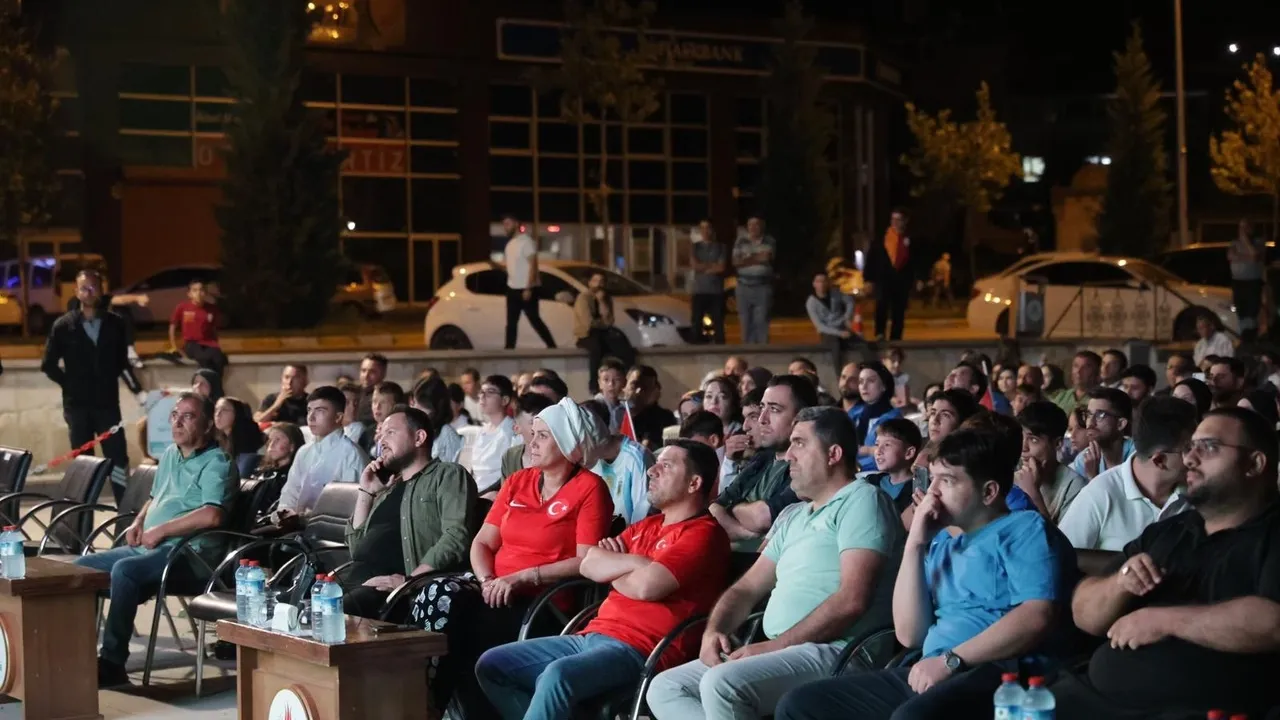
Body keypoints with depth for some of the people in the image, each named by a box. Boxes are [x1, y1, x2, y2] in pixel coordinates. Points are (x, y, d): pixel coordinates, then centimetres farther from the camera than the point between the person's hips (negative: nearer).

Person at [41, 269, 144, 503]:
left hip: (107, 403, 0)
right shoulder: (63, 326, 1)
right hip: (77, 405, 0)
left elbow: (122, 363, 11)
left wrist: (138, 392, 5)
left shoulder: (114, 323, 4)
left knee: (118, 459, -4)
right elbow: (48, 365, 6)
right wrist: (71, 385, 0)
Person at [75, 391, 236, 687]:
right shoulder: (170, 455, 19)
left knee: (124, 570, -33)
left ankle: (113, 663, -30)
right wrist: (138, 523, 11)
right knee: (81, 566, 2)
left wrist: (161, 531, -18)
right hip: (146, 548, 10)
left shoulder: (216, 463, -9)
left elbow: (212, 515, -25)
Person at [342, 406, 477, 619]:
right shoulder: (389, 488, 29)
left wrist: (410, 581, -21)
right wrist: (366, 492, 19)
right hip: (354, 580, 8)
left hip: (392, 586, -7)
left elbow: (456, 538, -11)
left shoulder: (448, 475, 5)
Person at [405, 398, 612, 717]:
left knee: (463, 633, -30)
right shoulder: (517, 482, 17)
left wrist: (522, 578, -18)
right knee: (437, 596, -26)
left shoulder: (589, 488, -3)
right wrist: (487, 581, -7)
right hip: (496, 588, 6)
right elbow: (482, 543, 14)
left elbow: (586, 562, -12)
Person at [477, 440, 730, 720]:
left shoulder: (703, 534, -6)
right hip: (592, 636, 10)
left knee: (558, 676, -37)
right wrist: (635, 562, -5)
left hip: (641, 651, -10)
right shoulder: (646, 526, 22)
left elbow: (646, 585, -19)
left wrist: (611, 571, 3)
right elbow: (589, 565, 12)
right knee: (490, 665, 3)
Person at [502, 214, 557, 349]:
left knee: (534, 320, -5)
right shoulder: (510, 243, 13)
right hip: (512, 289, 9)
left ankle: (552, 347, 4)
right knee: (511, 322, 7)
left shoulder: (526, 241, -14)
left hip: (526, 289, -9)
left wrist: (528, 288, -23)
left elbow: (533, 265, -18)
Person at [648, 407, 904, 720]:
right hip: (782, 653, 10)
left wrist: (773, 646, -16)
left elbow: (851, 600, -17)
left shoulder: (861, 499, -5)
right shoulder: (794, 519, 24)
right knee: (666, 689, -2)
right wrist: (713, 631, 0)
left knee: (722, 684, -31)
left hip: (832, 652, -9)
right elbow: (746, 588, 23)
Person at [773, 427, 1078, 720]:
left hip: (997, 673, -8)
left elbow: (1037, 617, -15)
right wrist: (915, 544, 8)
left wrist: (952, 660, -16)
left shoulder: (1025, 529, 2)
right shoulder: (941, 543, 23)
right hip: (928, 675, 8)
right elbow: (910, 635, 14)